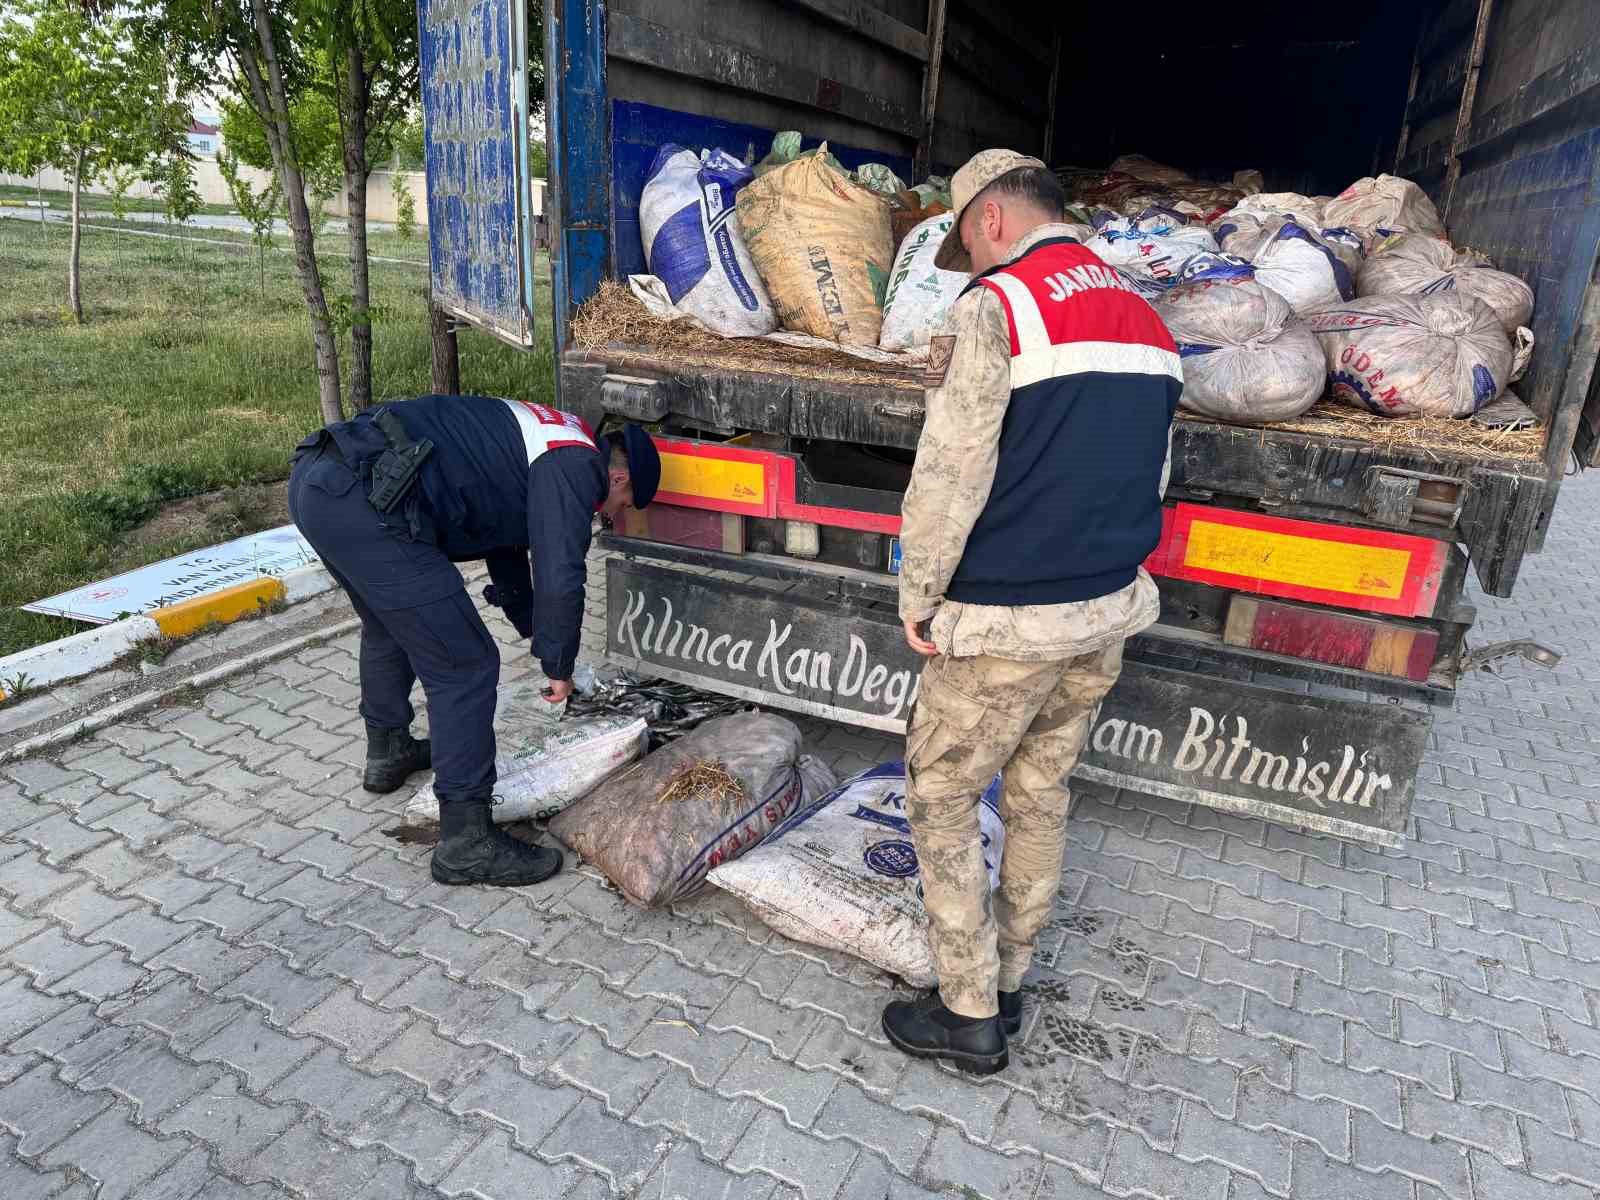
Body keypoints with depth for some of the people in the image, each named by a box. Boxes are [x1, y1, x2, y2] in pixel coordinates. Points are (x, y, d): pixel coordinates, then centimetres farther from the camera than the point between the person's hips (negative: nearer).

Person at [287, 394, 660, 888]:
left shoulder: (537, 440, 28)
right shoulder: (576, 467, -2)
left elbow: (505, 546, 40)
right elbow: (559, 579, -11)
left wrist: (538, 637, 46)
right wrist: (559, 667, 6)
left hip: (313, 480, 11)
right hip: (365, 505, -11)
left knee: (387, 626, 33)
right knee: (465, 667, -3)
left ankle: (387, 753, 54)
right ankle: (466, 843, 5)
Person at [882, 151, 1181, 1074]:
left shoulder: (995, 307, -14)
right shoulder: (1145, 318, 11)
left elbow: (950, 476, -18)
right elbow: (1151, 475, 15)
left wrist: (918, 599, -7)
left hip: (1004, 622, -8)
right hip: (1110, 614, 8)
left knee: (942, 799, 9)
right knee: (1041, 797, 19)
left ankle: (970, 1016, 19)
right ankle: (1006, 984, 35)